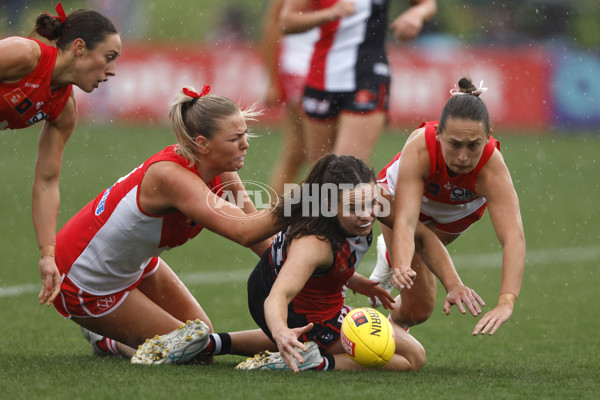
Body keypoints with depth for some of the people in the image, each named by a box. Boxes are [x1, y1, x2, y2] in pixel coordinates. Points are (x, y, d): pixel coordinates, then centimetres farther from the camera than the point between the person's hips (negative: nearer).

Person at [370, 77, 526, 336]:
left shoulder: (492, 169, -45)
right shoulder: (419, 149, -45)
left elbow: (514, 237, -55)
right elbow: (405, 222, -50)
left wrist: (506, 303, -69)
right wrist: (402, 267, -71)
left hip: (461, 211, 2)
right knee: (419, 306, -7)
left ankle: (388, 260, 60)